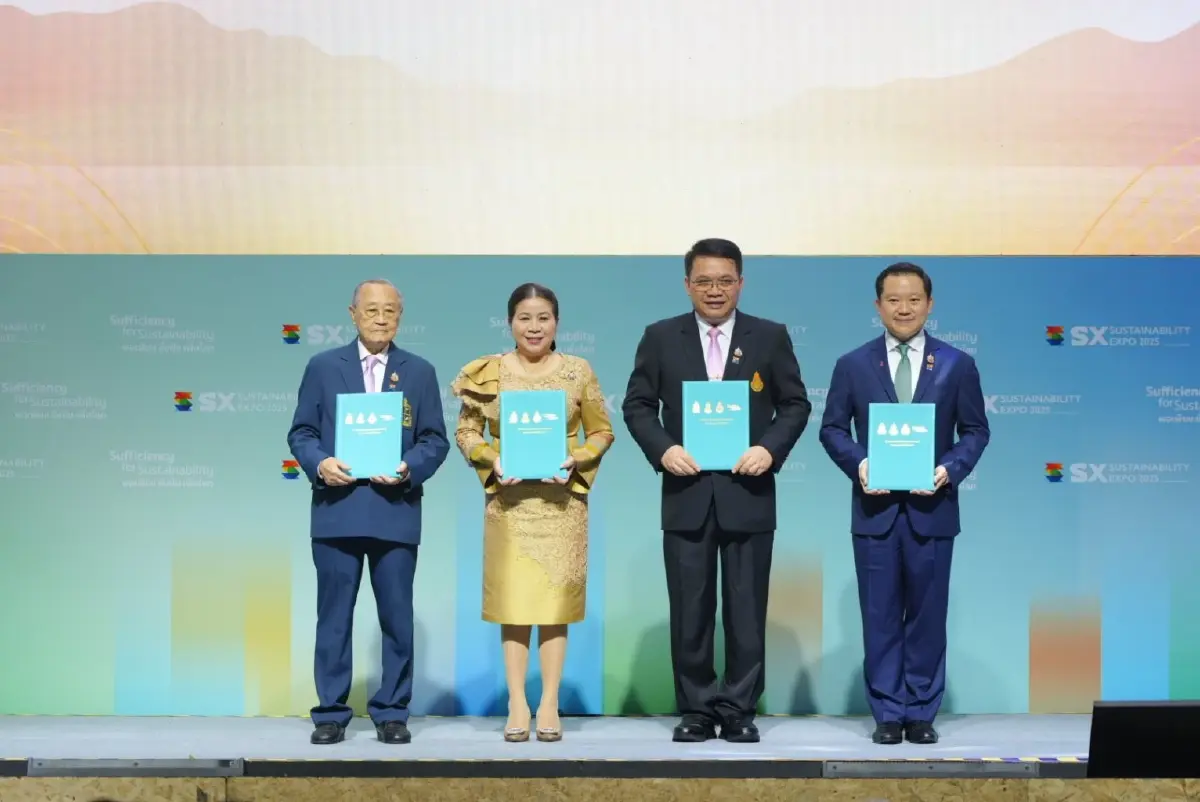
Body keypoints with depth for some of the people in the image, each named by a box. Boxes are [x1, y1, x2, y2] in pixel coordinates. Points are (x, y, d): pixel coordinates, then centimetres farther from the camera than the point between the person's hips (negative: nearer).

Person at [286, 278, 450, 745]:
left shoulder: (420, 372, 9)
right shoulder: (323, 367, 8)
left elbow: (435, 440, 5)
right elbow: (301, 433, 6)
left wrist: (408, 468, -13)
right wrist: (319, 463, -14)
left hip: (396, 512, 0)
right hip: (336, 510, 0)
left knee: (397, 616, 4)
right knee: (333, 616, 4)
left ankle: (392, 713, 13)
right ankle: (331, 713, 12)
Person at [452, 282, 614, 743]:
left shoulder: (578, 371, 2)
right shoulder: (488, 373, 2)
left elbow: (602, 432, 7)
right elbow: (466, 433, 5)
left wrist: (576, 459, -10)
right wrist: (492, 461, -12)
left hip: (562, 500, 0)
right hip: (509, 501, 0)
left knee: (556, 600, 2)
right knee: (512, 601, 0)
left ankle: (550, 705, 7)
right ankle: (517, 706, 5)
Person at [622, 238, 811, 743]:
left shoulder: (771, 337, 4)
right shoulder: (661, 337, 5)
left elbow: (796, 405, 5)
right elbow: (637, 405, 5)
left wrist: (770, 449, -12)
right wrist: (663, 449, -12)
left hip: (748, 494, 0)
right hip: (687, 495, 1)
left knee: (746, 609, 4)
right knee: (690, 610, 5)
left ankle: (739, 711, 13)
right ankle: (696, 710, 15)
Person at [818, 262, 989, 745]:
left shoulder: (957, 365, 4)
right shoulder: (853, 365, 5)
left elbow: (975, 430, 5)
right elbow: (832, 429, 6)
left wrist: (951, 469, -12)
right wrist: (858, 465, -12)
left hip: (931, 507, 0)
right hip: (875, 508, 0)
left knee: (928, 614, 6)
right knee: (880, 616, 4)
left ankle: (922, 712, 16)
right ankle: (887, 714, 13)